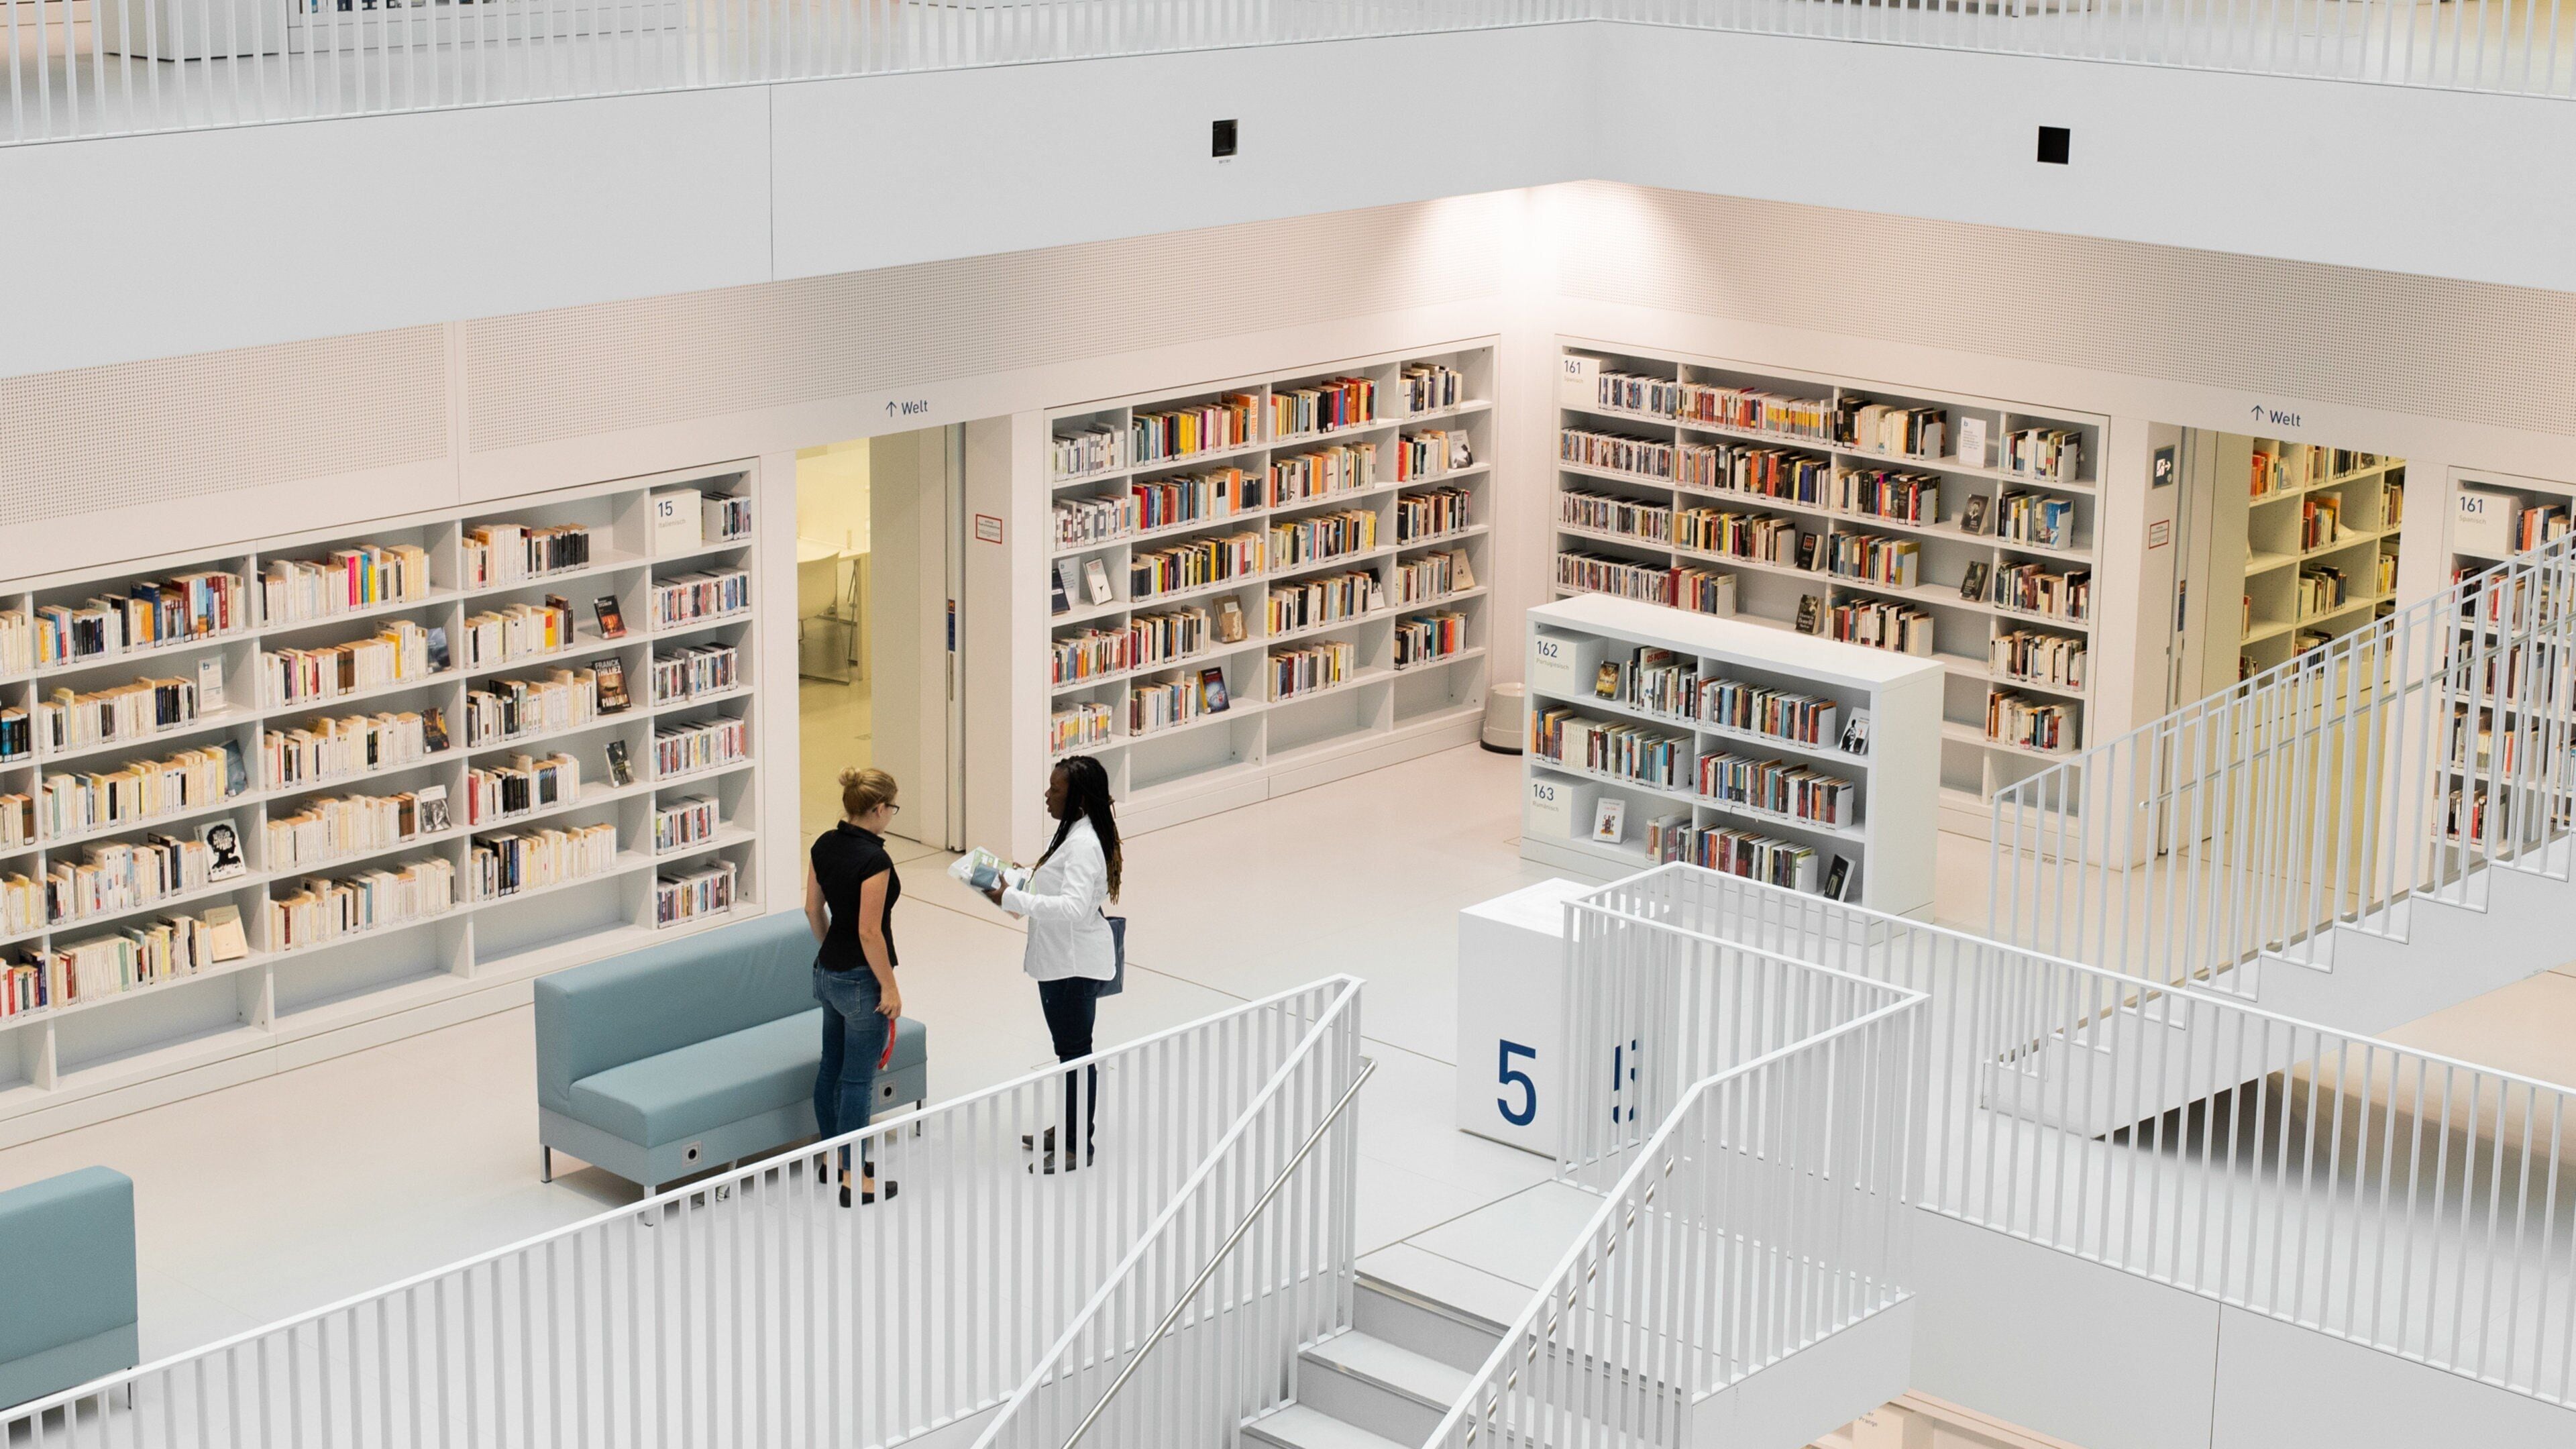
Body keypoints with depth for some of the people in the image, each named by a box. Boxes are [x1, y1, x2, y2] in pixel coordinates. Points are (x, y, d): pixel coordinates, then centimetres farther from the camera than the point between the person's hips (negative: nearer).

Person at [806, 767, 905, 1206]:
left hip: (829, 972, 9)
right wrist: (890, 989, -15)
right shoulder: (874, 860, -24)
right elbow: (869, 932, -24)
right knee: (858, 1078, 1)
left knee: (832, 1066, 19)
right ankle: (853, 1180, 8)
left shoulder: (825, 844, 1)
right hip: (862, 980, -9)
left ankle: (835, 1157, 33)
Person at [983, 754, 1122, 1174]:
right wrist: (1015, 892, 5)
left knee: (1076, 1052, 2)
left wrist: (1013, 899, -33)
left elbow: (1073, 907, -35)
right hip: (1058, 961, 10)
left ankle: (1080, 1146, 13)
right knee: (1067, 1049, 22)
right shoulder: (1071, 833, 7)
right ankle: (1065, 1128, 37)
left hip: (1076, 966, -10)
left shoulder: (1084, 844, -25)